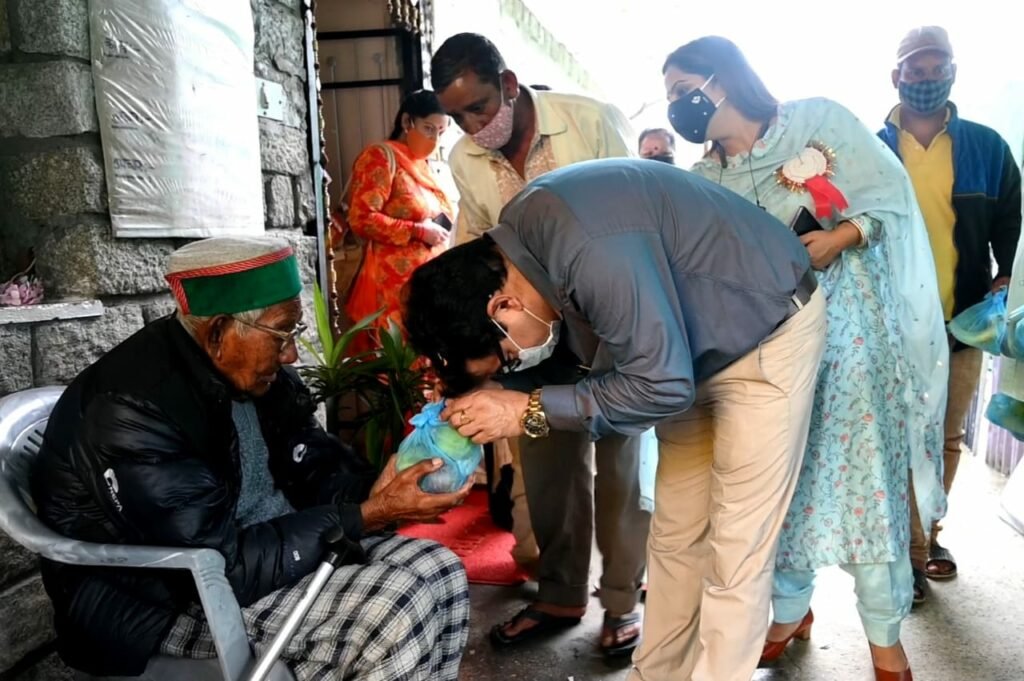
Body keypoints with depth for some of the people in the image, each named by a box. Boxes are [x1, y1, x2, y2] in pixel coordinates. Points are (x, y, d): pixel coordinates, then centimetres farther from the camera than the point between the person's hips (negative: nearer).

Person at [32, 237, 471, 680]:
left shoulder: (247, 369, -2)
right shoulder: (133, 412, -27)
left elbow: (311, 458, 6)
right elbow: (224, 569, -27)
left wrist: (377, 492, -15)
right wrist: (365, 517, -24)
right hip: (172, 607, -8)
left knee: (437, 571, -2)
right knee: (400, 613, -24)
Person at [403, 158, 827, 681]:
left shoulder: (593, 251, -37)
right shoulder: (512, 246, -8)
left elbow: (661, 384, -33)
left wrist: (529, 410, -29)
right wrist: (471, 395, -12)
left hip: (769, 328, -8)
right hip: (694, 345, 8)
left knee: (734, 551, -5)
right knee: (674, 536, 12)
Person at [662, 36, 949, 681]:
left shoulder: (819, 119, -2)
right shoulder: (703, 182, 7)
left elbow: (892, 192, -4)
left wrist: (839, 238, -18)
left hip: (849, 326, -3)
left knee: (864, 471, -1)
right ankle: (791, 609, 26)